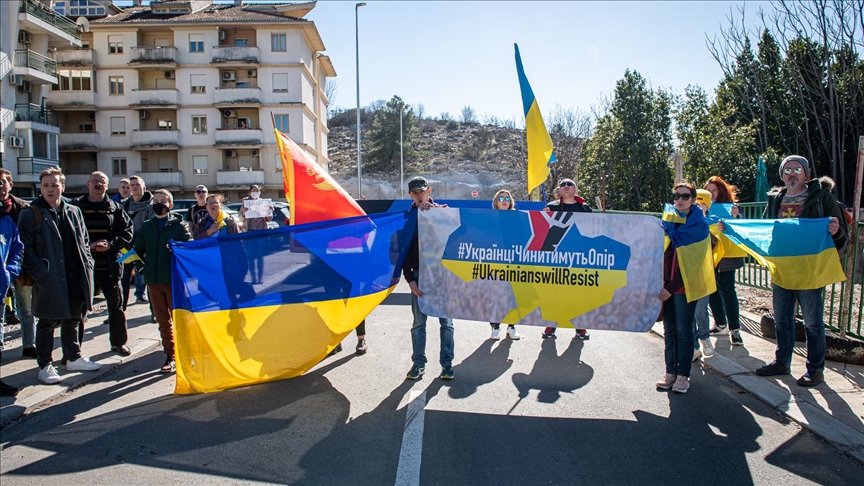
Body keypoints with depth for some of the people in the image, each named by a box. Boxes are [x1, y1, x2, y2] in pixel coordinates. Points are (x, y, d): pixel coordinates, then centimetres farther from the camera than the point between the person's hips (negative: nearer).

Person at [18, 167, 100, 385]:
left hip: (75, 278, 5)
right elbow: (26, 248, -8)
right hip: (48, 281, -5)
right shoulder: (30, 215, -4)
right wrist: (40, 273, -17)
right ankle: (45, 365, 17)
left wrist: (87, 265, 4)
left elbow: (84, 242, 16)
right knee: (47, 323, 5)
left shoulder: (74, 212, 11)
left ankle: (74, 358, 30)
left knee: (73, 320, 16)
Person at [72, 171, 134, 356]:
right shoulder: (76, 206, 2)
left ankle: (118, 342, 22)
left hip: (110, 264, 1)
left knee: (116, 304, 8)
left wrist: (110, 245, -11)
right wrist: (87, 246, -14)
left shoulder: (114, 207, 5)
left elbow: (127, 231, 3)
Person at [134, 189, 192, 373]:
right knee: (162, 320, 9)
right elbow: (138, 250, 16)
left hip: (175, 279, -4)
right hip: (153, 280, 4)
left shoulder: (179, 225, 2)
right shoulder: (146, 226, 14)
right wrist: (144, 267, 1)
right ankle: (170, 356, 17)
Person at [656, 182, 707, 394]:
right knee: (669, 329, 8)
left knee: (683, 330, 1)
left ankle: (683, 375, 10)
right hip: (666, 283, 4)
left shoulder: (700, 224, -3)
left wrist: (672, 287, -14)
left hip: (685, 284, -4)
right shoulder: (668, 220, 10)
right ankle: (670, 371, 16)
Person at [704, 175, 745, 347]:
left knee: (727, 289, -4)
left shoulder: (731, 206, -3)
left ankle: (734, 328, 1)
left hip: (726, 254, -4)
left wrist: (736, 217, -28)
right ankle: (720, 325, 23)